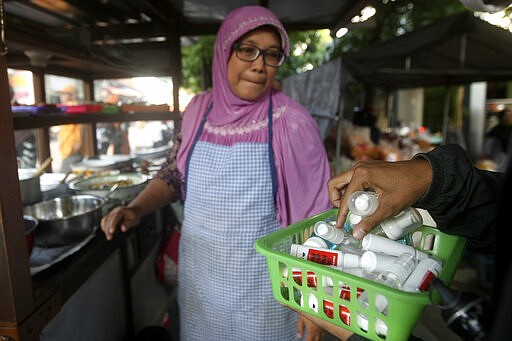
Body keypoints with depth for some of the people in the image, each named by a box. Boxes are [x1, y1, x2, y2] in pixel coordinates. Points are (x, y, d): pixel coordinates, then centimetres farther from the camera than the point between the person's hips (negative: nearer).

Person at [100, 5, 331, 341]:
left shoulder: (293, 122, -15)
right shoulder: (199, 109, -3)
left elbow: (315, 215, -12)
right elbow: (173, 175, 9)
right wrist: (135, 209, -8)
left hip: (263, 286, -3)